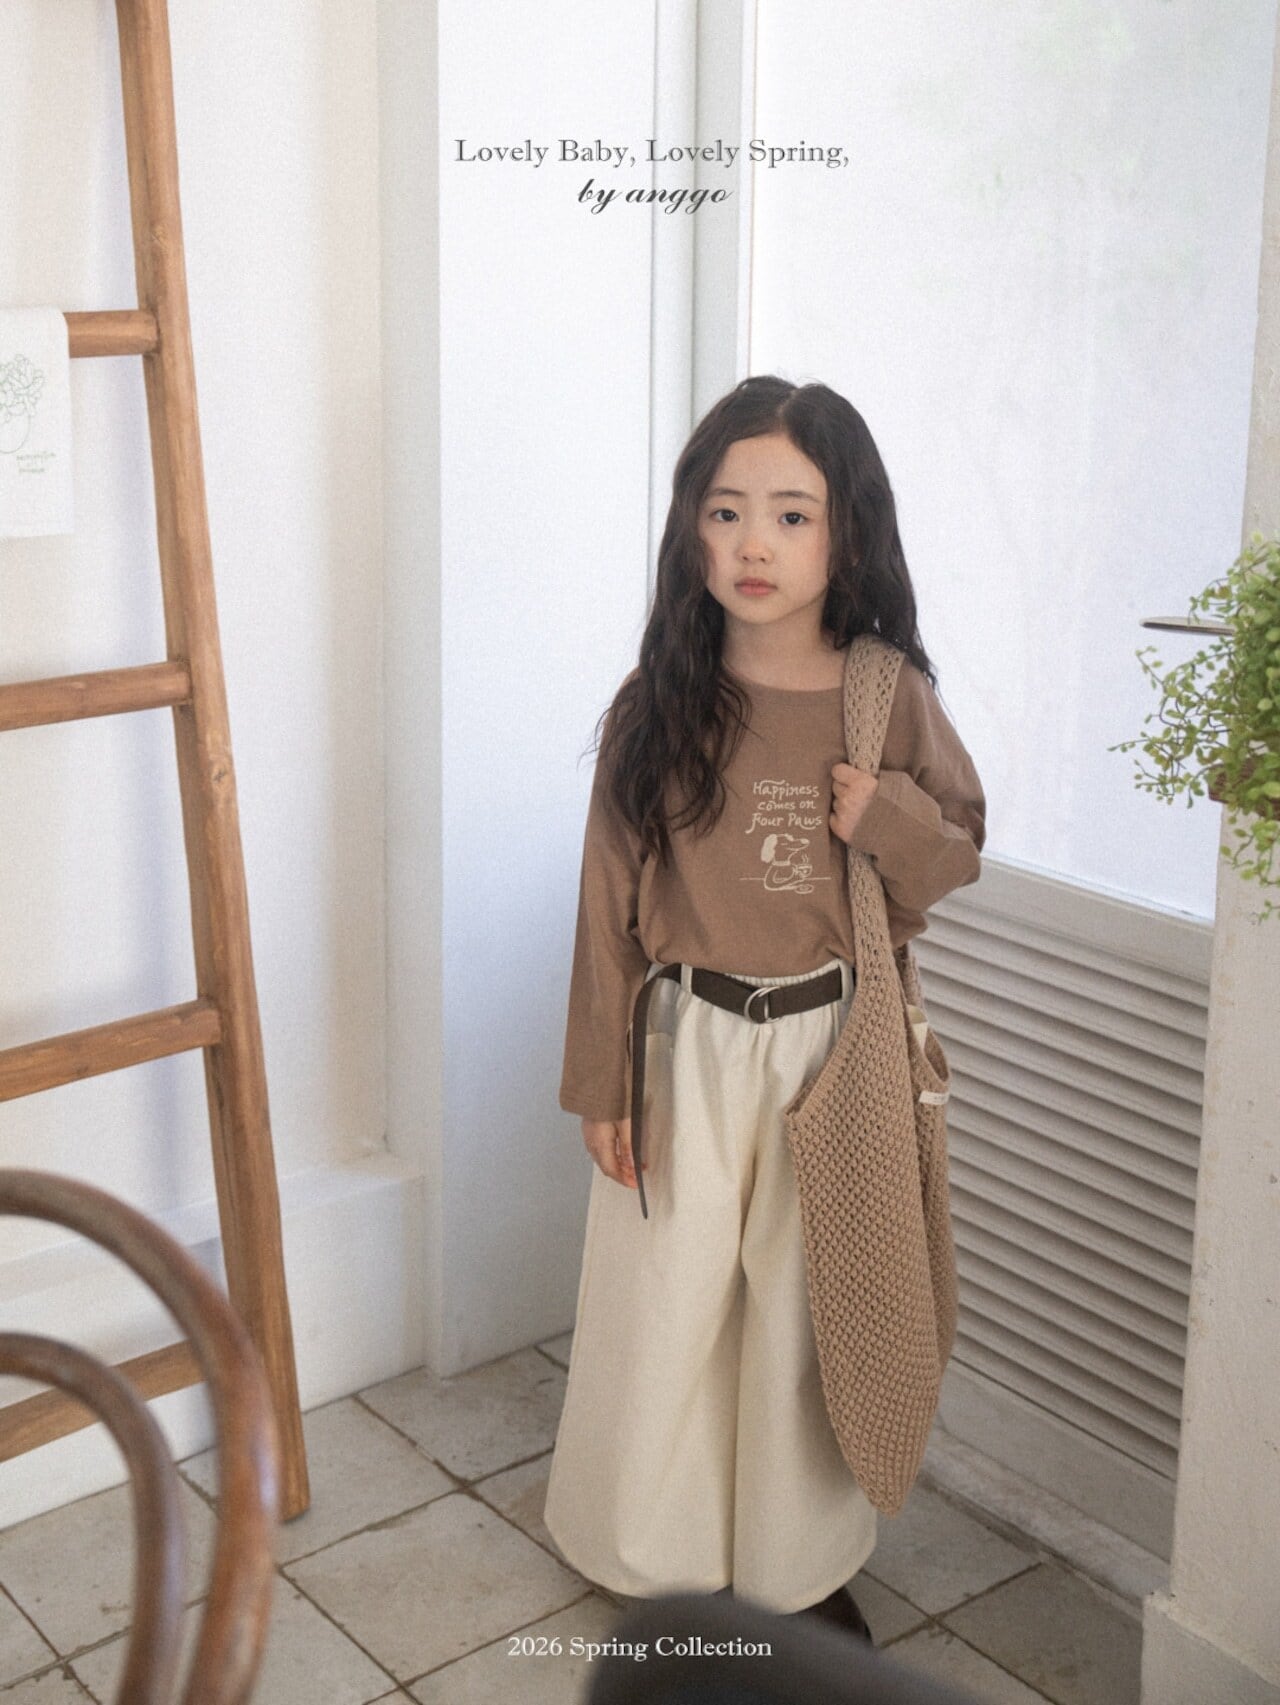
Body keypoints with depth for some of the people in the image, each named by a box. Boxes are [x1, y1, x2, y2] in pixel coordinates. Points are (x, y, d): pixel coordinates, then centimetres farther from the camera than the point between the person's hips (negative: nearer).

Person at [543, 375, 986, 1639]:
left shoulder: (891, 699, -7)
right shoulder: (656, 707, -7)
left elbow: (961, 855, 6)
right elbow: (612, 903, -3)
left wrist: (893, 822, -18)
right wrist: (602, 1084, -2)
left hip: (832, 1046, 0)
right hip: (688, 1046, 0)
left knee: (812, 1312, 13)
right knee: (666, 1307, 9)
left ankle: (805, 1566, 34)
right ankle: (664, 1559, 32)